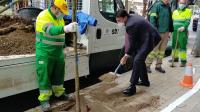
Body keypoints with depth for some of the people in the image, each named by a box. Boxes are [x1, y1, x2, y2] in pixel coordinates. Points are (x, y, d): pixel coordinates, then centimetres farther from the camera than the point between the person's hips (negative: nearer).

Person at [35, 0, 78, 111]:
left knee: (59, 74, 17)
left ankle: (59, 93, 33)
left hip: (58, 53, 8)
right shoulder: (43, 16, -19)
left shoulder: (60, 17, 8)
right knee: (44, 76, 0)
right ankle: (44, 99, 12)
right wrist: (66, 28, -56)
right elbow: (50, 30, -39)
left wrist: (62, 47, 18)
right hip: (45, 54, -7)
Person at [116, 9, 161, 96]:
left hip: (149, 40, -11)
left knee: (137, 61, -17)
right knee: (140, 59, 19)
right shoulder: (132, 16, 7)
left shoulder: (130, 25, -24)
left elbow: (132, 43, -17)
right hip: (146, 38, 11)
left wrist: (126, 56, -6)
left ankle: (132, 87, -16)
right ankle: (145, 81, 33)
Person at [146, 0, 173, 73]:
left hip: (166, 32, 7)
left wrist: (170, 31, 17)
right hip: (158, 32, -7)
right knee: (154, 49, -4)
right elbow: (152, 19, -13)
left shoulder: (168, 8, 14)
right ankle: (147, 65, 6)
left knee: (162, 50, 10)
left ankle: (158, 66, 20)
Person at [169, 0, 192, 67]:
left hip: (183, 32, -5)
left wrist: (184, 27, -25)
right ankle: (175, 58, 26)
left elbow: (188, 21, -8)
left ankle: (183, 61, -1)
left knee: (182, 46, -6)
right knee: (174, 45, 11)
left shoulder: (188, 11, 3)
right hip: (175, 31, 5)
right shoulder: (175, 12, 17)